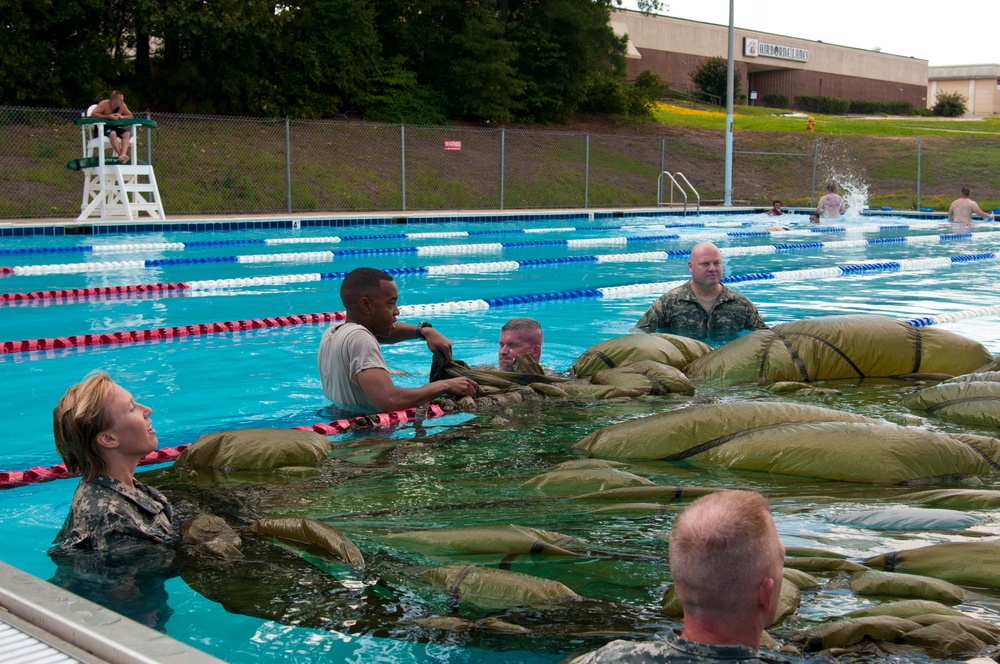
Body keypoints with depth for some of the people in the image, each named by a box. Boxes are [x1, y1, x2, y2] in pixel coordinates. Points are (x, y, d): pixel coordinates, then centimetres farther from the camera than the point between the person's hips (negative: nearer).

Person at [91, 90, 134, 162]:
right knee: (112, 133, -38)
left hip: (114, 127, 5)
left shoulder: (122, 106, -2)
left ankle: (123, 154, -40)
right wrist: (108, 116, -29)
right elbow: (93, 114, -23)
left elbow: (130, 115, 6)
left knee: (127, 133, -23)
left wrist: (122, 117, -16)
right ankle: (120, 155, -38)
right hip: (102, 127, -5)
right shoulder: (104, 104, -17)